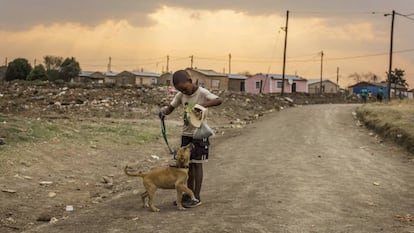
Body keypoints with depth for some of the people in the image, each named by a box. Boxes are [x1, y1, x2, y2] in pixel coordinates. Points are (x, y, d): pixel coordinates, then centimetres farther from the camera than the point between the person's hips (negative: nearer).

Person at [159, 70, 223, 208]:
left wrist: (203, 105, -44)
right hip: (186, 133, 6)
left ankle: (197, 197, 6)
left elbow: (219, 100, -29)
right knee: (188, 164, 11)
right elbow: (170, 108, 3)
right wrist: (164, 111, -20)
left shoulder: (202, 93, -15)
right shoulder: (181, 95, 2)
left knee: (197, 164, -1)